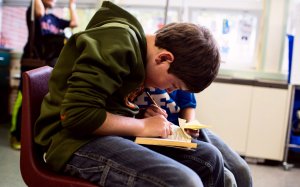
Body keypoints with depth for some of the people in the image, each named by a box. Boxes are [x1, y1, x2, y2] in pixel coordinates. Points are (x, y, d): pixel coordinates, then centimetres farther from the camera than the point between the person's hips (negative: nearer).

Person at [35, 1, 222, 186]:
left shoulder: (140, 50, 11)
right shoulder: (117, 43, -18)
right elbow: (77, 115, -25)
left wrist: (150, 116, 3)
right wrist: (142, 126, -15)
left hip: (115, 134, 9)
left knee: (209, 158, 2)